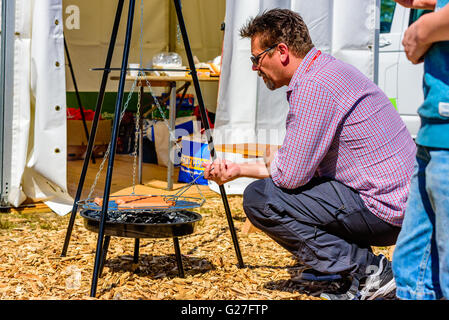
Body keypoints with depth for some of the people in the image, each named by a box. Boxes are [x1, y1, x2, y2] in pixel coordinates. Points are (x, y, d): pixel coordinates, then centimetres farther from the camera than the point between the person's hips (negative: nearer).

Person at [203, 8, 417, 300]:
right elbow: (301, 164, 23)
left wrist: (272, 162, 3)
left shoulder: (314, 85, -17)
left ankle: (366, 271, -8)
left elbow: (291, 175, -18)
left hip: (382, 208, -10)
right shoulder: (328, 69, 16)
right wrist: (238, 169, 21)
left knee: (260, 198, -10)